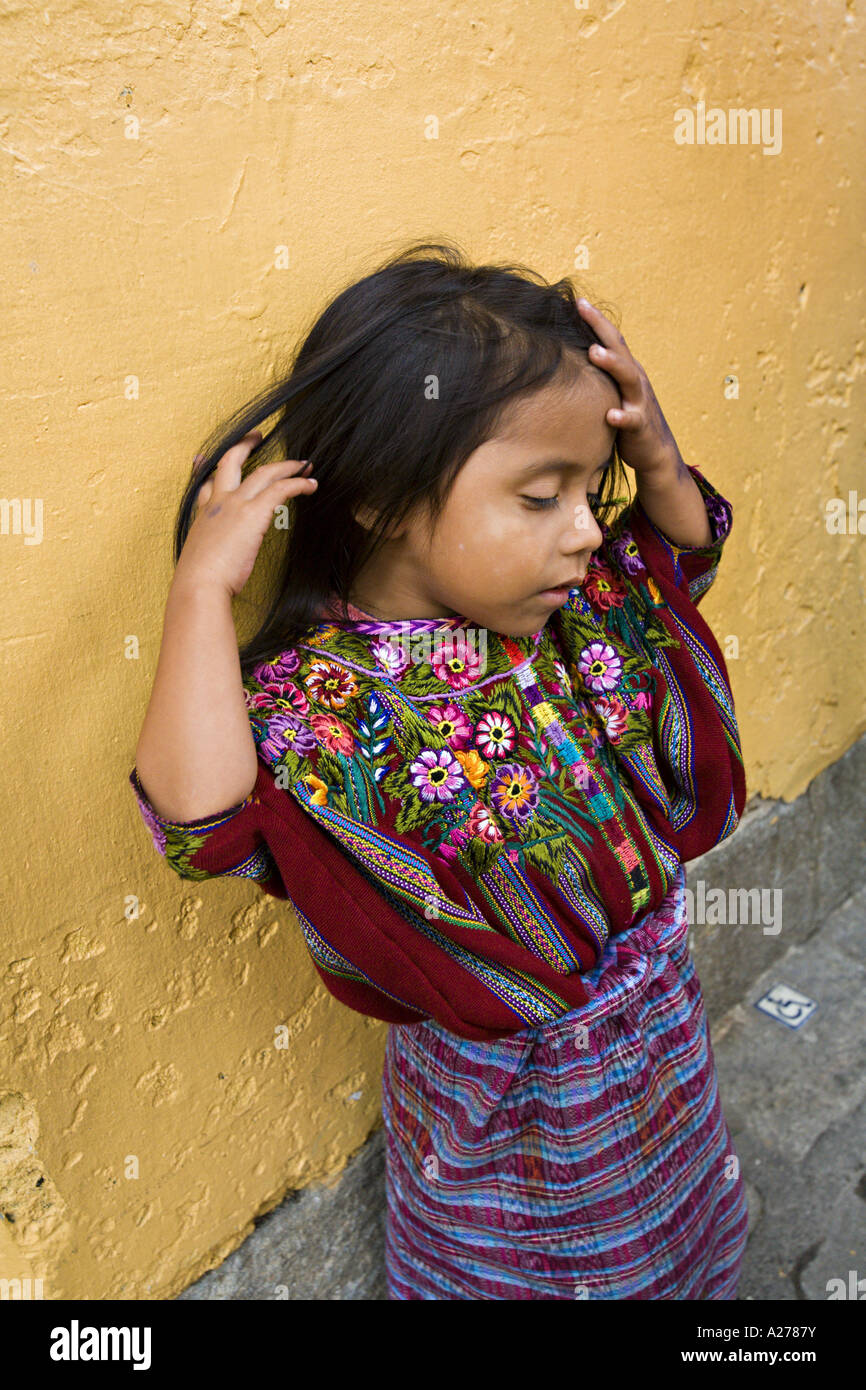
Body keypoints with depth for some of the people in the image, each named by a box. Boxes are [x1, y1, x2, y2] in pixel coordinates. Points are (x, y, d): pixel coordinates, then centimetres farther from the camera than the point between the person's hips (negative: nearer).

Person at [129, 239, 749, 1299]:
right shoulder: (322, 693, -31)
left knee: (681, 1236, 35)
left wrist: (653, 457, -16)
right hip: (510, 1099, -6)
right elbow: (201, 818, -47)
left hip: (662, 1026, 7)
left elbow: (683, 547, 5)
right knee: (514, 1265, 25)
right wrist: (202, 585, -44)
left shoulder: (583, 601, -12)